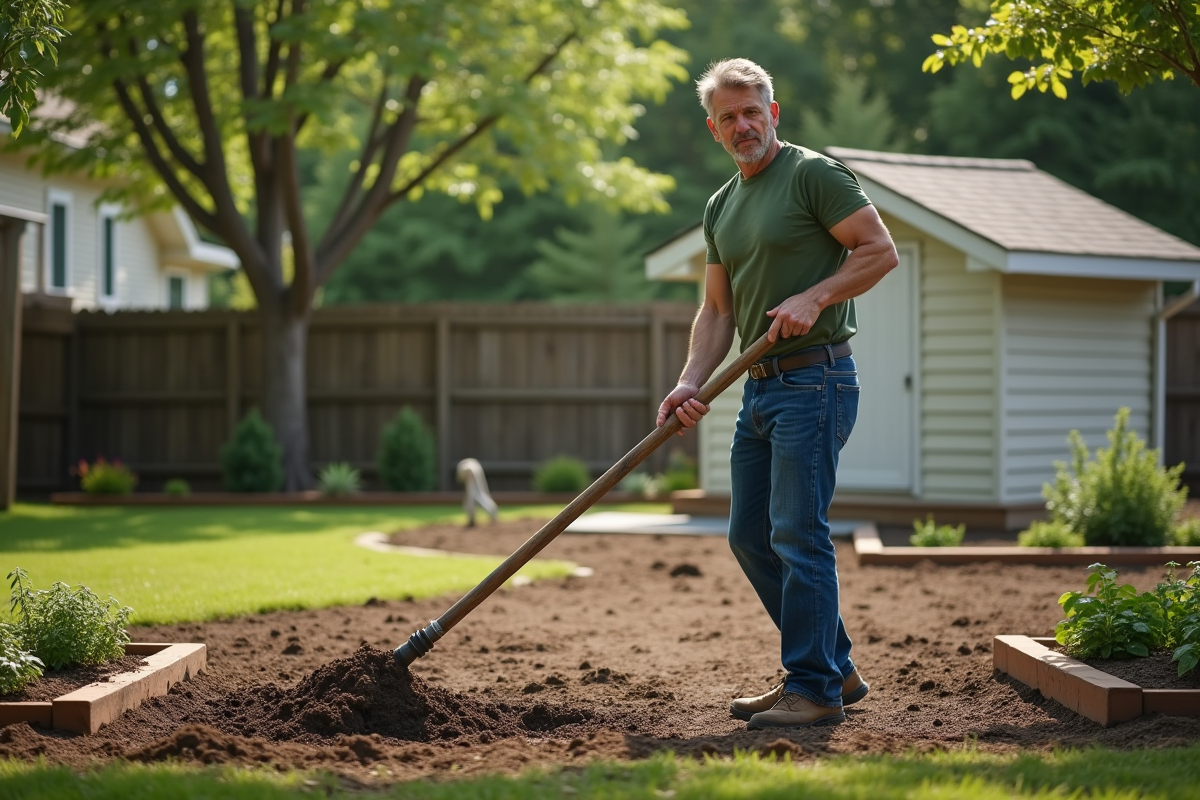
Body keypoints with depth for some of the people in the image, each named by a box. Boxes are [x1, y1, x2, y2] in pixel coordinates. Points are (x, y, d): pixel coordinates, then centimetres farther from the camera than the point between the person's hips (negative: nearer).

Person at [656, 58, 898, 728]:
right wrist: (692, 383, 2)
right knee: (750, 536, 10)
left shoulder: (813, 173, -6)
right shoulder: (721, 208, 17)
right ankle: (836, 668, 20)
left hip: (815, 379, -9)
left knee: (797, 532, -11)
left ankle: (816, 690, -3)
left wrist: (814, 298, -20)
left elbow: (881, 250, -10)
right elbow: (718, 311, 16)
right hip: (760, 389, 9)